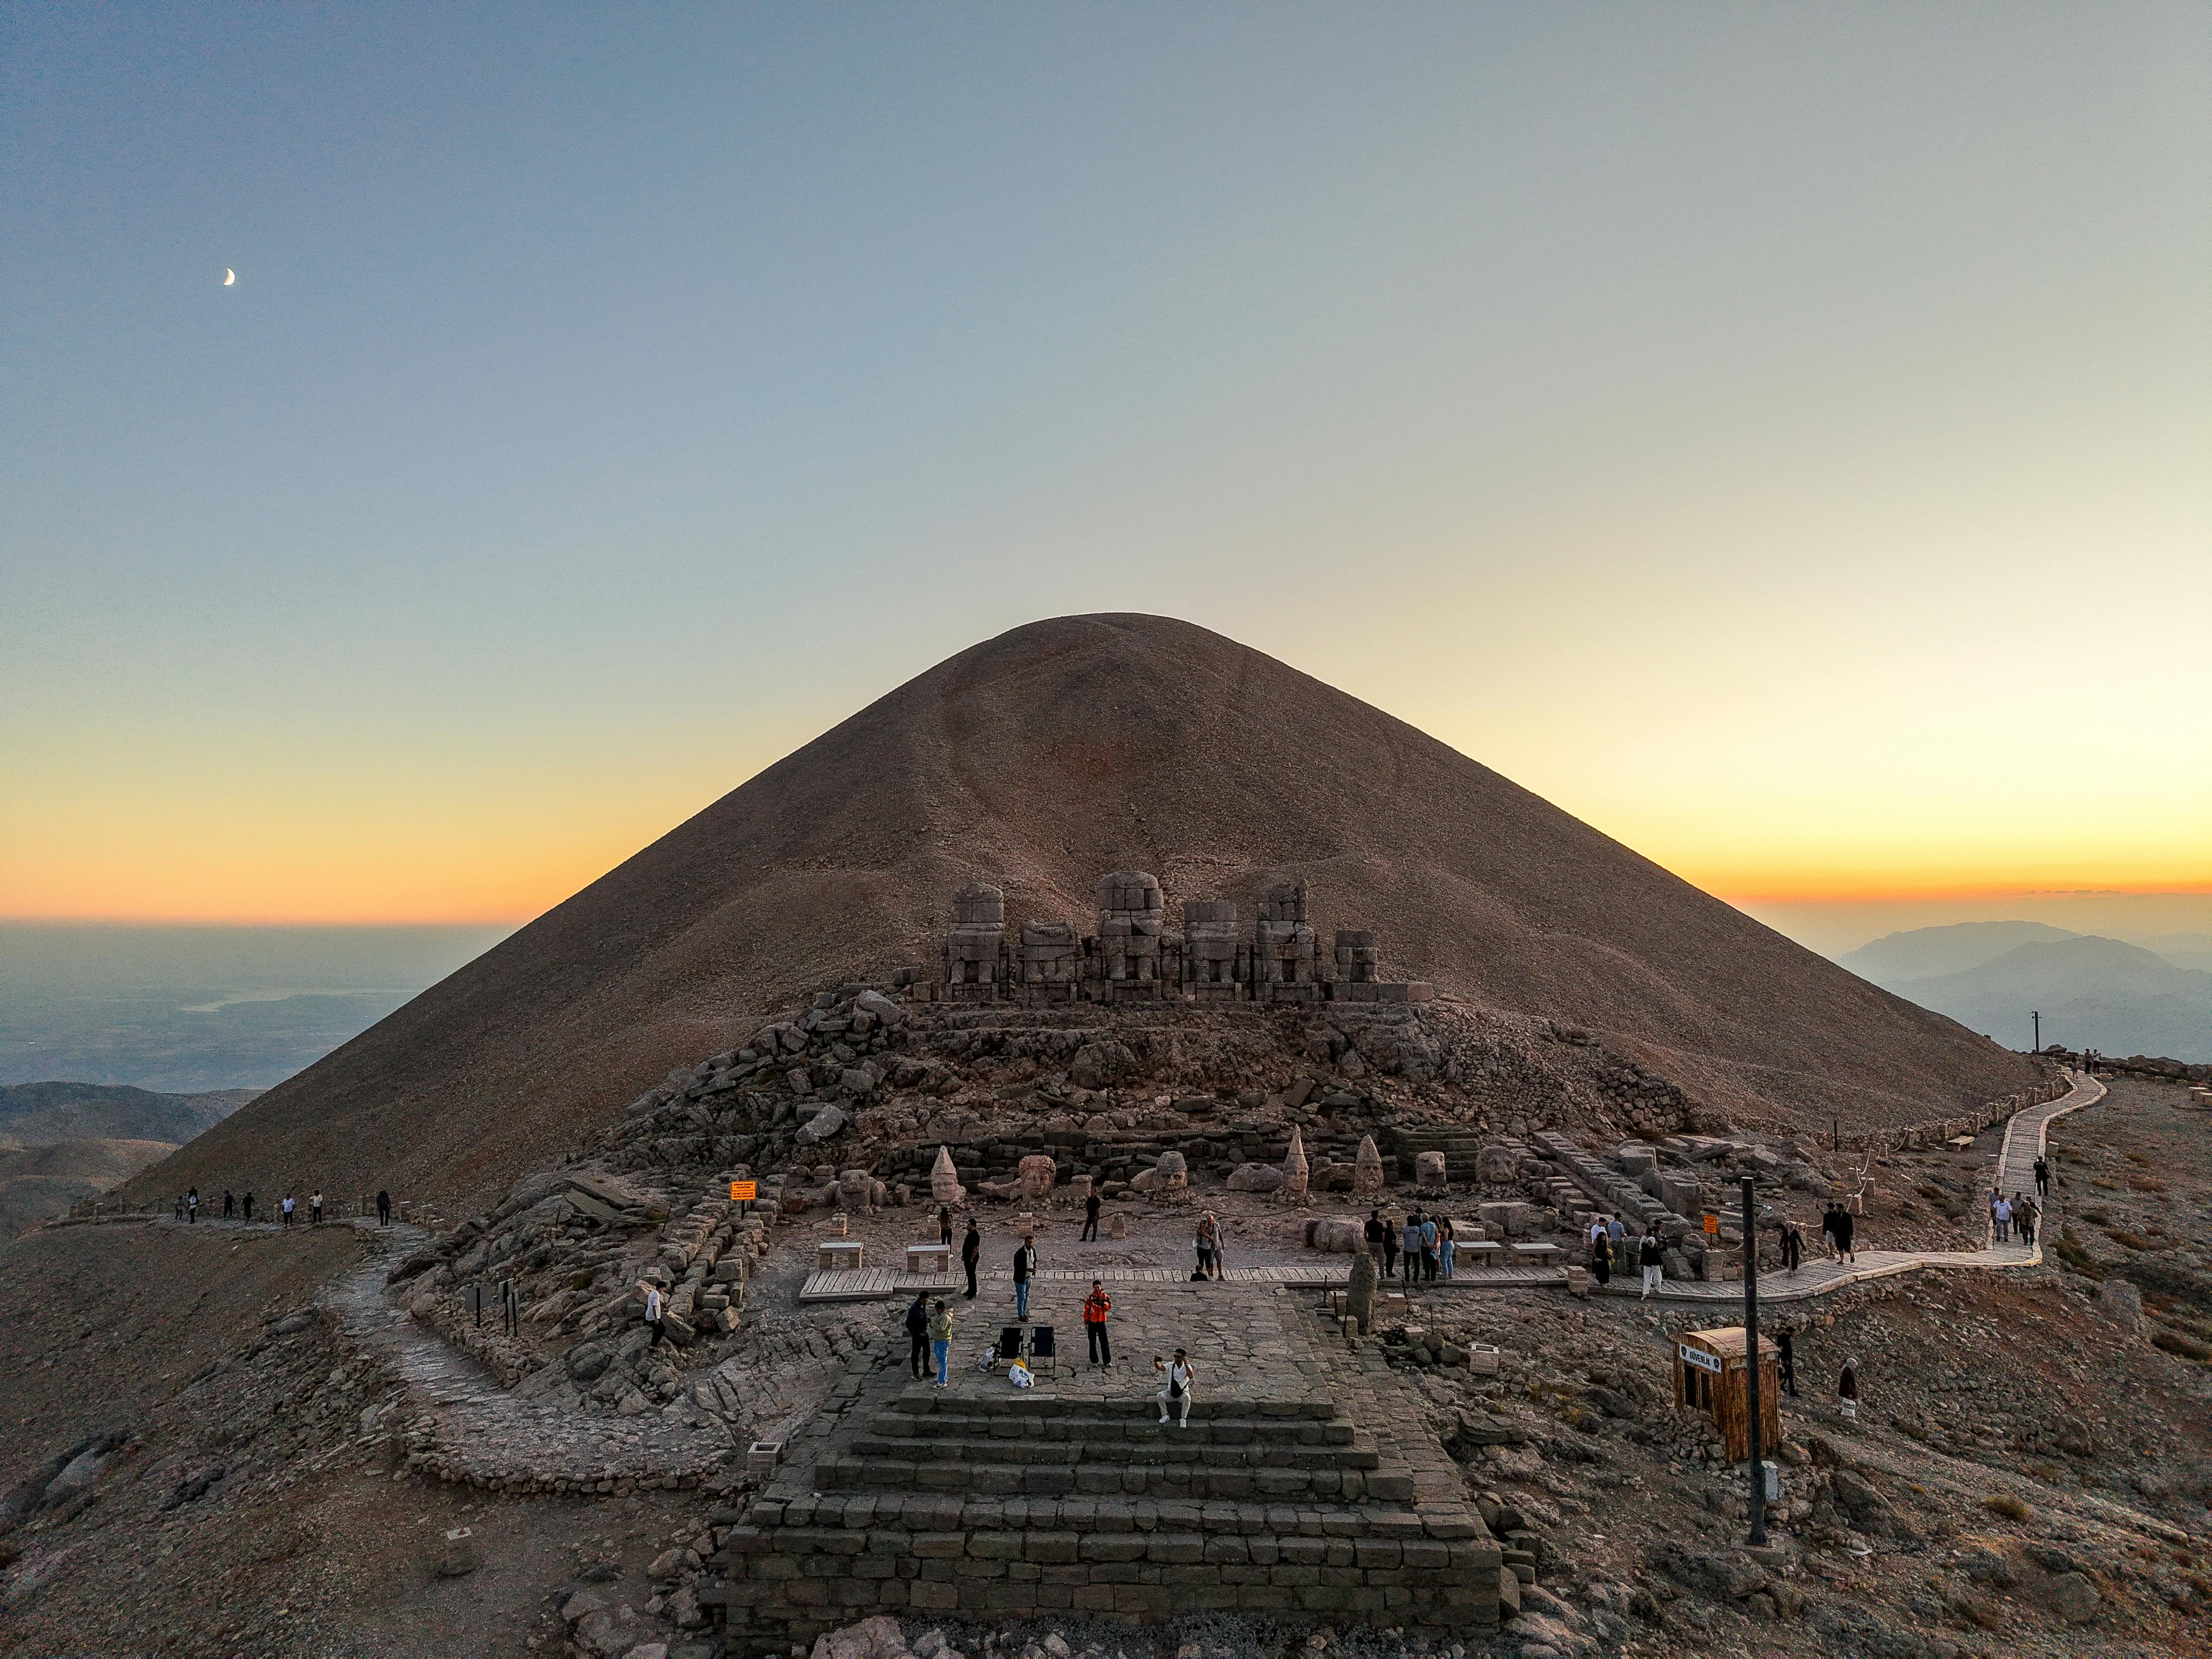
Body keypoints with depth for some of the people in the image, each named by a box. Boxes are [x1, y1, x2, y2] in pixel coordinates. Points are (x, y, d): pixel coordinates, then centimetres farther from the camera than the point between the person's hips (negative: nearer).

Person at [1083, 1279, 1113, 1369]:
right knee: (1093, 1344, 6)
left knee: (1104, 1343, -5)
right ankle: (1094, 1361, 14)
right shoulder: (1089, 1298, 0)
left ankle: (1108, 1361, -3)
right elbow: (1086, 1311, 2)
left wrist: (1104, 1303, -21)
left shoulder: (1105, 1297, 3)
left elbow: (1108, 1308, -3)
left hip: (1101, 1322, 0)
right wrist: (1086, 1322, -1)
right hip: (1092, 1323, 0)